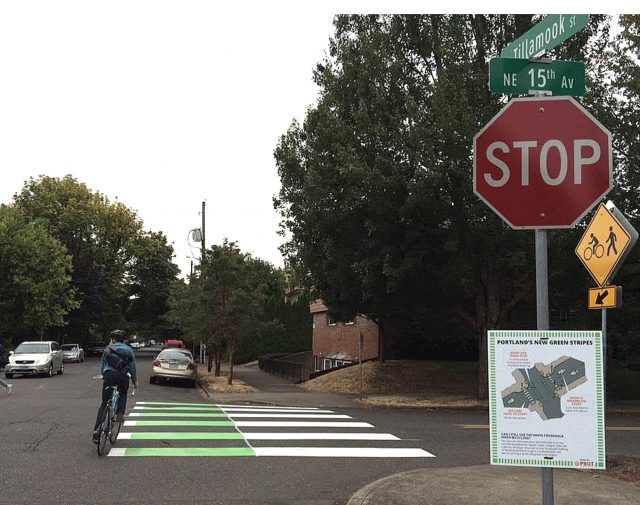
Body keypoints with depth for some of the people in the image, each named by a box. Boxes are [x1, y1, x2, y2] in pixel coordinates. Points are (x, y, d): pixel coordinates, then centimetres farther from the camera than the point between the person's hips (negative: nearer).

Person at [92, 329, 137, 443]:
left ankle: (96, 430, -3)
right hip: (123, 377, 0)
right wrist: (135, 381, 23)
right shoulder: (128, 350, 14)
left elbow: (102, 365, 19)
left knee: (104, 403, 6)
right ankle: (120, 414, 11)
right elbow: (132, 367, 13)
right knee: (123, 395, 32)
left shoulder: (107, 349, 16)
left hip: (109, 375, 0)